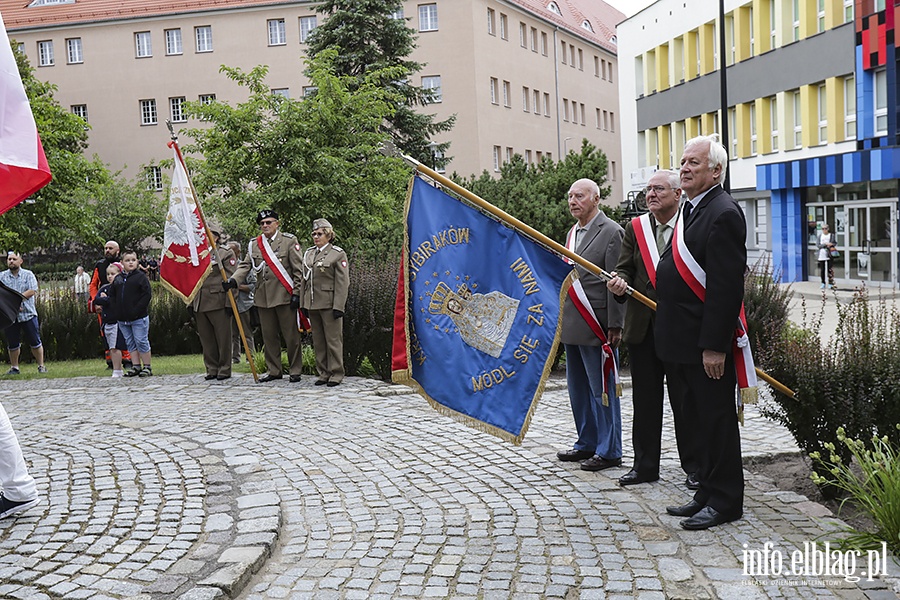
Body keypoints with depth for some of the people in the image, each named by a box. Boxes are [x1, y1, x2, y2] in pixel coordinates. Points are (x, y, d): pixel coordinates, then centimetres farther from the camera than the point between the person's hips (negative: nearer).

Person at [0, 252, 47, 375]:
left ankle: (41, 366, 8)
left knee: (35, 342, 0)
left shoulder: (28, 275, 3)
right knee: (12, 344, 9)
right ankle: (14, 368, 19)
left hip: (28, 314, -2)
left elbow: (32, 291, -10)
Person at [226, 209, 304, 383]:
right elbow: (245, 265, 7)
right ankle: (273, 370, 19)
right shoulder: (254, 244, 12)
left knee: (291, 335, 0)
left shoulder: (289, 241, 0)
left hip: (284, 296, -4)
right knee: (268, 336, 9)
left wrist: (296, 293, -9)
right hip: (263, 298, 4)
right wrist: (233, 280, -13)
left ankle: (295, 370, 10)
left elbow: (298, 270, -3)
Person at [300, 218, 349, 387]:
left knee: (333, 339, -2)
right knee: (318, 341, 11)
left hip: (329, 304, -6)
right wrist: (303, 303, 12)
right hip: (312, 304, 6)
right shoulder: (308, 253, 14)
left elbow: (342, 283, -9)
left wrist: (338, 307, -15)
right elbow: (305, 279, 17)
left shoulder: (338, 254, -5)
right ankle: (323, 373, 19)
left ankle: (336, 374, 7)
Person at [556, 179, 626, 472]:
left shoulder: (611, 232, -10)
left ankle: (609, 451, 10)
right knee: (578, 388, 15)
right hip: (573, 325, 9)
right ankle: (587, 443, 28)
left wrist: (614, 326, -17)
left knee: (602, 390, -1)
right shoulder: (573, 232, 17)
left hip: (596, 326, -9)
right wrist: (563, 320, 18)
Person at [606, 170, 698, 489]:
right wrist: (619, 282, -13)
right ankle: (645, 465, 23)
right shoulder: (635, 227, 9)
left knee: (685, 401, 3)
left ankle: (694, 468, 17)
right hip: (642, 327, 4)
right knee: (645, 400, 11)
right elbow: (625, 268, 10)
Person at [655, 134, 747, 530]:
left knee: (716, 420, 2)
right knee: (698, 419, 17)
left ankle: (725, 502, 14)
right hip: (685, 340, 10)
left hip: (707, 342, -10)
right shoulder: (692, 209, 15)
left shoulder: (723, 213, -15)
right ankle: (707, 495, 29)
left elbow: (727, 286, -21)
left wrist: (714, 345, -23)